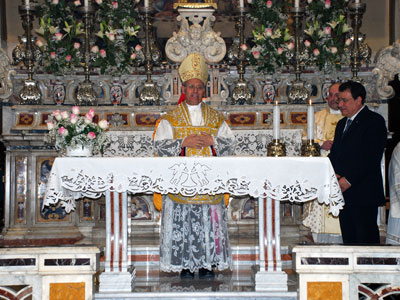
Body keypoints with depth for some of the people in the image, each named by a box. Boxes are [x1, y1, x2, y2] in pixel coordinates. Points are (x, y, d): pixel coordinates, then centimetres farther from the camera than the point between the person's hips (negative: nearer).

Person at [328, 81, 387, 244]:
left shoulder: (375, 121, -5)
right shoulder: (342, 123, 21)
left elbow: (372, 157, -14)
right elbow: (334, 153, 20)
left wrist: (349, 180, -16)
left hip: (364, 194, -7)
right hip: (343, 191, 8)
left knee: (366, 240, -7)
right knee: (348, 239, 8)